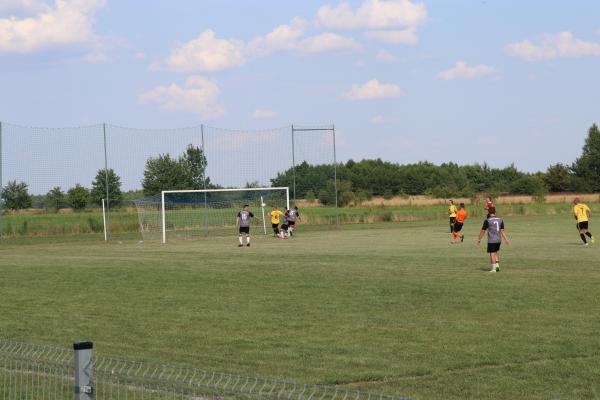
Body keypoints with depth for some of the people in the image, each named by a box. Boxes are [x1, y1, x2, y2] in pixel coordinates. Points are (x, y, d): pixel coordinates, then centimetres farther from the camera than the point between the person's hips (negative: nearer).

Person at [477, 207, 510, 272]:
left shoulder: (487, 221, -9)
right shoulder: (500, 220, 6)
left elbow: (483, 231, -6)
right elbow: (502, 230, 7)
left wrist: (479, 239, 4)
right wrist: (506, 239, 12)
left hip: (491, 240, -5)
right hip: (498, 240, 5)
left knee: (492, 254, 0)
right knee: (496, 253, 21)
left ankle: (493, 268, 0)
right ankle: (497, 264, 8)